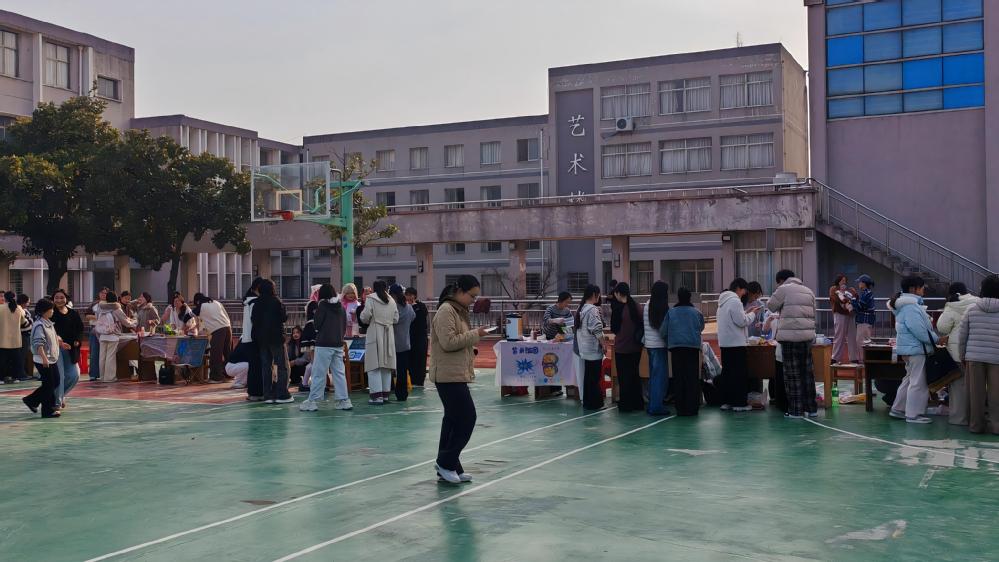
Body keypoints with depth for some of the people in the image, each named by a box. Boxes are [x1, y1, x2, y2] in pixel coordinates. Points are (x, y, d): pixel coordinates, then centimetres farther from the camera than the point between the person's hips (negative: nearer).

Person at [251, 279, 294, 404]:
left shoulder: (257, 303, 2)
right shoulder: (276, 301, -10)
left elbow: (253, 320, 4)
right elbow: (284, 317, -9)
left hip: (262, 339, 5)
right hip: (276, 338, -5)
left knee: (266, 367, 9)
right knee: (282, 366, 1)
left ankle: (268, 395, 9)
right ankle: (282, 395, -4)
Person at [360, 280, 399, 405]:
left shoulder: (371, 298, -6)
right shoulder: (391, 300, 6)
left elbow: (365, 316, -10)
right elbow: (396, 319, 8)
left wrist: (367, 321, 12)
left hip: (375, 334, -4)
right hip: (388, 335, 5)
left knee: (374, 366, -2)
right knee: (386, 366, 12)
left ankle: (377, 395, -7)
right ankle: (385, 394, 16)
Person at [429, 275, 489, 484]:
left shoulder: (458, 310, 18)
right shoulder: (446, 311, -14)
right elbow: (448, 342, -22)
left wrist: (473, 342, 8)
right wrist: (474, 334, -15)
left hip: (456, 375, 10)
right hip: (449, 375, -10)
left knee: (453, 420, 12)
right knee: (466, 418, -10)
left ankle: (447, 467, 18)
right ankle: (446, 463, 0)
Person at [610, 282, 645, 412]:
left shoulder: (618, 308, -14)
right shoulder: (636, 306, 0)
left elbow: (614, 328, -7)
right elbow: (641, 323, 8)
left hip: (622, 347, -5)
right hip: (636, 346, 5)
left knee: (623, 377, 5)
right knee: (635, 374, 17)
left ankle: (626, 404, 9)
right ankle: (637, 403, 22)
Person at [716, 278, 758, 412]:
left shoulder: (723, 301, 16)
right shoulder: (735, 301, -14)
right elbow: (742, 322, -16)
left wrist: (745, 313, 15)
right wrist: (752, 314, -1)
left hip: (724, 343, 9)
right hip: (736, 343, -9)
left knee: (727, 372, 11)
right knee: (740, 373, -3)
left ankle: (726, 401, 14)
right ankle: (739, 403, -2)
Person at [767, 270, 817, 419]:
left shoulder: (784, 289, -4)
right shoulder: (809, 291, 16)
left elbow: (771, 306, 4)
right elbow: (813, 313, 18)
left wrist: (776, 292, 17)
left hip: (790, 336, -6)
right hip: (808, 335, 6)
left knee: (792, 374, 0)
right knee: (807, 371, 13)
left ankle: (796, 410, 3)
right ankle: (811, 408, 19)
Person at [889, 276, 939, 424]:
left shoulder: (907, 304, 15)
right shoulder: (910, 307, -20)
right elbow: (920, 331, -24)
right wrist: (937, 339, -13)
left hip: (911, 348, 11)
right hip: (916, 348, -11)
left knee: (910, 379, 18)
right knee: (918, 382, -4)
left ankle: (898, 409, 24)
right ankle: (913, 414, 1)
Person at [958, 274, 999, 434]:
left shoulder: (972, 309, 1)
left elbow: (962, 335, 3)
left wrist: (962, 355, 14)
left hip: (974, 356, 2)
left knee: (976, 392, 7)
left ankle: (975, 425, 12)